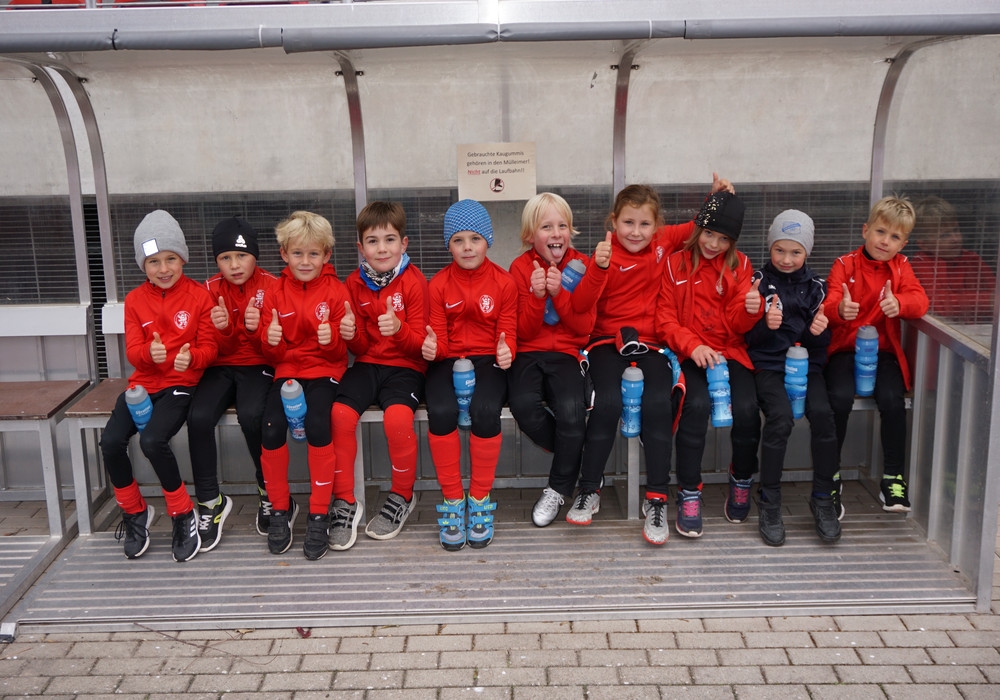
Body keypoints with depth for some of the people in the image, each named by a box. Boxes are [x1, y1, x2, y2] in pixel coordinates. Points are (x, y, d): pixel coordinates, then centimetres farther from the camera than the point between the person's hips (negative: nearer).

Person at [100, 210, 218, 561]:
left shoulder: (199, 295, -1)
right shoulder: (135, 300, 8)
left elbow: (209, 347, -1)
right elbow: (133, 350, 2)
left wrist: (191, 357, -23)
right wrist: (149, 353, -22)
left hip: (180, 383, -4)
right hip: (143, 383, 4)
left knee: (152, 440, -29)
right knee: (111, 442, -19)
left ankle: (183, 514, -7)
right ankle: (134, 511, 8)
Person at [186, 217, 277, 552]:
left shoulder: (271, 286, -2)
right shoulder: (210, 290, 6)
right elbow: (215, 349, 4)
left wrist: (258, 328, -25)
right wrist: (221, 329, -19)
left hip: (258, 367, -3)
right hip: (220, 367, 3)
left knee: (251, 415, -33)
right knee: (198, 417, -27)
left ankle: (270, 493, -9)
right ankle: (210, 501, -10)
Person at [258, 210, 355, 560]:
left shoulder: (336, 291, 2)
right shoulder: (275, 294, 8)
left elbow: (343, 348, 0)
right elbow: (271, 354, 9)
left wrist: (332, 338, -22)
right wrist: (270, 340, -14)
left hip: (325, 370, -2)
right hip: (287, 370, 3)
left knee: (317, 424, -29)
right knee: (271, 428, -23)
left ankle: (319, 514, -13)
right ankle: (280, 507, 1)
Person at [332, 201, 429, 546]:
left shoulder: (414, 282, -4)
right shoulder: (355, 283, 7)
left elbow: (419, 343, -6)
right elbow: (361, 347, 8)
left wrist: (398, 329, -28)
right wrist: (350, 333, -16)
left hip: (405, 366, -3)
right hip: (367, 363, 3)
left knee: (398, 417, -32)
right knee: (340, 413, -25)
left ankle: (402, 496, -6)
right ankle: (344, 501, -9)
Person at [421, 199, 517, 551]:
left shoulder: (503, 282, 2)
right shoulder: (438, 284, 4)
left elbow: (508, 333, 2)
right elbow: (438, 337, 2)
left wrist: (507, 351, -22)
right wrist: (431, 347, -22)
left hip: (488, 360, -1)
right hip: (447, 361, 1)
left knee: (486, 410, -32)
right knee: (441, 411, -30)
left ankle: (480, 500, -11)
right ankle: (452, 500, -11)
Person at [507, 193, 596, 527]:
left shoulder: (581, 265, 3)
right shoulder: (521, 267, 1)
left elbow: (585, 327, -4)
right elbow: (524, 332, -2)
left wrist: (559, 292, -17)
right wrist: (537, 295, -18)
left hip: (566, 354, 0)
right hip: (528, 353, 0)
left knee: (571, 409, -29)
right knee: (524, 405, -31)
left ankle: (558, 490, -5)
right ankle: (577, 454, -3)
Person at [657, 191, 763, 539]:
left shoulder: (740, 265, 8)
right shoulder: (676, 263, 5)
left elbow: (737, 325, 2)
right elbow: (665, 318, 1)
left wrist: (752, 309, -21)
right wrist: (694, 346, -15)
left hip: (729, 352, 2)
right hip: (689, 354, -1)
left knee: (746, 408, -24)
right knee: (697, 404, -31)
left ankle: (741, 481, 6)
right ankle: (689, 493, -17)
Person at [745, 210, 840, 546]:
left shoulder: (816, 285, 10)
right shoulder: (759, 281, 3)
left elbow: (823, 342, 10)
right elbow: (747, 336, 0)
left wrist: (819, 330, -13)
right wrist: (765, 325, -21)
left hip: (808, 364, 2)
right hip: (768, 364, -2)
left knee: (822, 413, -26)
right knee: (780, 417, -29)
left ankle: (824, 498, -9)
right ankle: (769, 503, -14)